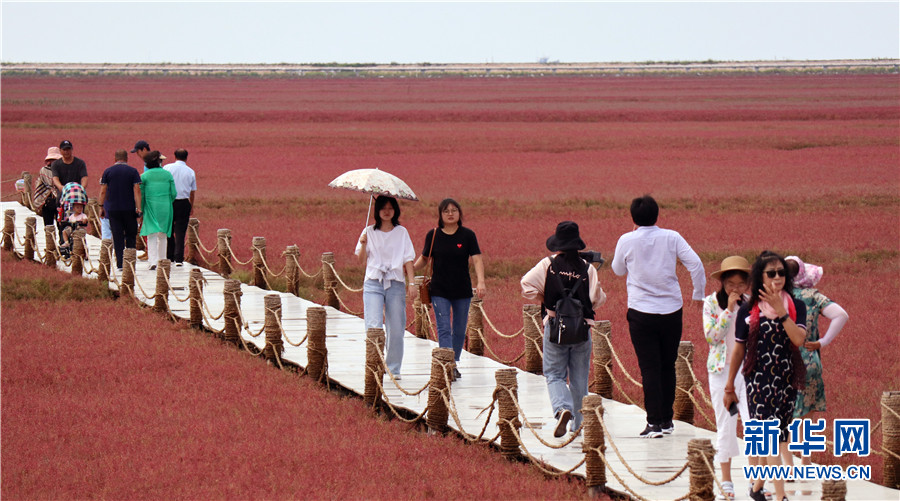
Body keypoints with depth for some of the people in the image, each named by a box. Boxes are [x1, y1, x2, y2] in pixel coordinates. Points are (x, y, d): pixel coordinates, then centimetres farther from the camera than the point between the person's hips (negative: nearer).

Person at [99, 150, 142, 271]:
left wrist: (102, 206, 8)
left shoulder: (108, 171, 3)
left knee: (117, 237, 1)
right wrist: (138, 208, -9)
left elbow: (103, 191, 1)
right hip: (129, 209, 0)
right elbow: (137, 190, -7)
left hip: (113, 209, 0)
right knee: (131, 235, 12)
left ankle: (120, 263, -4)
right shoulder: (133, 171, 0)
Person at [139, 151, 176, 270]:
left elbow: (141, 195, -1)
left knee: (151, 235, -2)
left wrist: (141, 210, 8)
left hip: (151, 208, -2)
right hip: (165, 208, 2)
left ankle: (153, 261, -16)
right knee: (163, 236, 13)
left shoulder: (144, 176, -3)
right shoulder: (168, 175, 1)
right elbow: (173, 193, 3)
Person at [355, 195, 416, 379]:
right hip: (373, 283, -1)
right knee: (374, 326, -14)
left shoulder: (401, 232, 9)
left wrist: (412, 282, -3)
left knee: (396, 328, 0)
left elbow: (408, 259, 6)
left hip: (395, 283, 1)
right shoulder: (369, 232, 8)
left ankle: (393, 368, 10)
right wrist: (363, 245, -12)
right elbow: (361, 260, 6)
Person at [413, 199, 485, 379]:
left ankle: (455, 363, 25)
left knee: (459, 330, 9)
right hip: (439, 291, -1)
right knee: (444, 328, -10)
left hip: (463, 290, 1)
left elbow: (477, 259, -7)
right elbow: (424, 258, 11)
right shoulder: (433, 235, 1)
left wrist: (480, 281, -21)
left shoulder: (468, 235, -1)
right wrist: (411, 268, -9)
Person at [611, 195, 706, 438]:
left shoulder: (627, 241, -5)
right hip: (671, 310, 2)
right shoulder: (671, 238, -2)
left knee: (649, 368, 0)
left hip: (641, 312, -2)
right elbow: (695, 264, -8)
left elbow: (618, 270, 12)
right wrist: (699, 295, 5)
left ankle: (654, 423, -6)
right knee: (668, 366, 14)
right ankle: (667, 420, 20)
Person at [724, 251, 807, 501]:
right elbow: (739, 350, 5)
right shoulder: (748, 311, -2)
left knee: (778, 436, 11)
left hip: (787, 381, 3)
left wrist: (780, 311, -20)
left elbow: (799, 339, -13)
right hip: (758, 380, -3)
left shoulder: (795, 307, 3)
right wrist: (729, 386, 9)